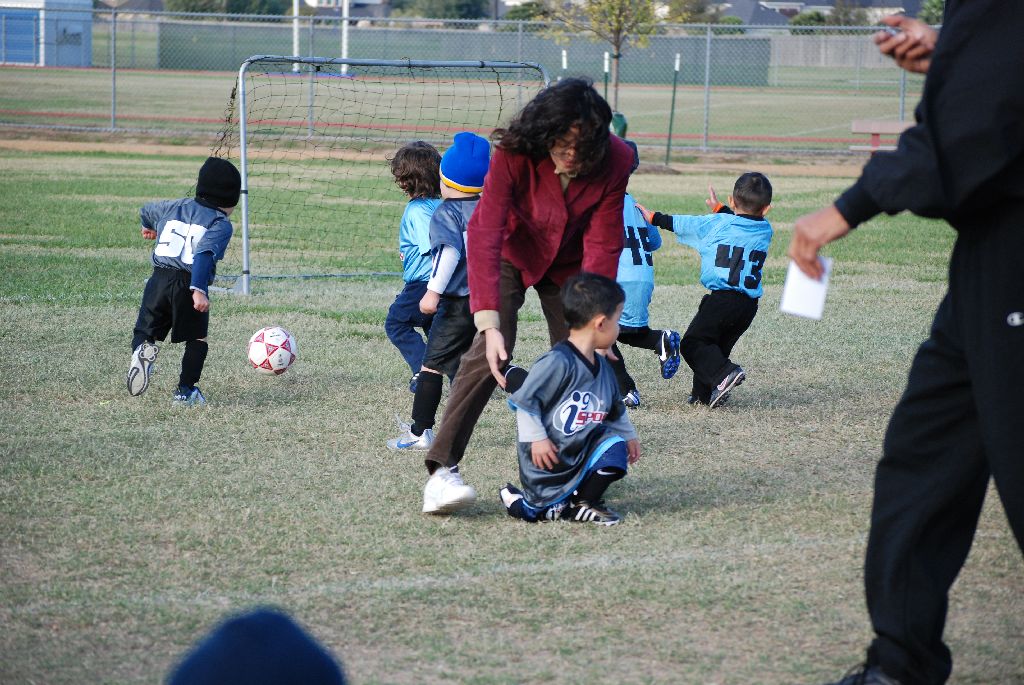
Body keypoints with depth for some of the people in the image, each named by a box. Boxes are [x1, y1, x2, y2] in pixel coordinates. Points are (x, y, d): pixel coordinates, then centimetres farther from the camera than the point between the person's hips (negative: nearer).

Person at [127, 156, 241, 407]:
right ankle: (185, 391, 5)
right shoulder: (221, 224, -1)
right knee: (197, 338, 13)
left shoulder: (174, 207, 17)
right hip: (189, 283, -3)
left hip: (159, 279, 3)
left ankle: (142, 349, -25)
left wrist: (149, 228, 62)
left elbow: (146, 211, 38)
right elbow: (205, 254, -19)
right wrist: (199, 290, -29)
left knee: (145, 330, 10)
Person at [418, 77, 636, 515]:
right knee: (490, 355, -20)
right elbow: (485, 234, -39)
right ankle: (441, 470, -22)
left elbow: (602, 247, -24)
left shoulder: (615, 161, -27)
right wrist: (489, 324, -48)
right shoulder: (514, 153, -34)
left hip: (569, 264, 3)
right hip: (512, 254, -3)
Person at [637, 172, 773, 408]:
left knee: (693, 343, -4)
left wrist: (654, 218, 23)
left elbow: (685, 224, 8)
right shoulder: (765, 231, 12)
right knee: (719, 345, 17)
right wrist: (719, 208, 48)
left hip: (723, 297, -6)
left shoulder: (717, 223, -2)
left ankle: (724, 373, -24)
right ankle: (703, 394, 13)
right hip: (750, 304, 6)